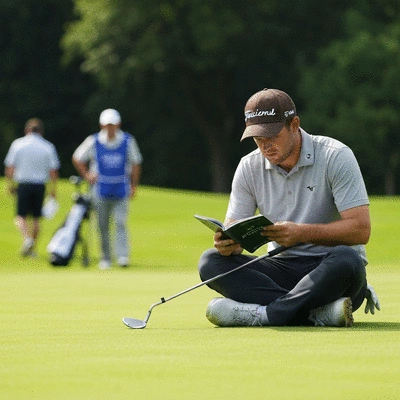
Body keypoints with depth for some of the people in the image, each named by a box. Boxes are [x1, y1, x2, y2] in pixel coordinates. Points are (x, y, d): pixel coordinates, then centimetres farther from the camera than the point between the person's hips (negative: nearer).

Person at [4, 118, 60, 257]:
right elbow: (53, 170, 0)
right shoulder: (48, 147, 1)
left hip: (23, 184, -2)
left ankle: (27, 238, -23)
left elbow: (10, 167, -2)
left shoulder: (18, 144, -1)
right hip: (40, 185, 2)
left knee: (21, 216, 3)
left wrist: (10, 184, 7)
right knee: (36, 218, 12)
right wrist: (53, 188, 8)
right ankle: (32, 248, 15)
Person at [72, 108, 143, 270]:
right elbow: (77, 158, 12)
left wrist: (134, 186, 4)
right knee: (103, 226, 4)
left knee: (120, 223, -13)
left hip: (121, 191, -1)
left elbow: (135, 164, 10)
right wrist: (86, 175, 2)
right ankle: (105, 259, 13)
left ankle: (123, 256, -19)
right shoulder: (93, 141, -1)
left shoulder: (128, 141, 1)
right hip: (100, 191, 1)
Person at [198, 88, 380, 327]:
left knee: (346, 260, -38)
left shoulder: (336, 157, -10)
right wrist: (228, 243, -24)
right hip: (282, 268, 5)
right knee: (211, 261, -19)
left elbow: (361, 230, -17)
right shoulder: (249, 167, 5)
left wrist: (301, 233, -30)